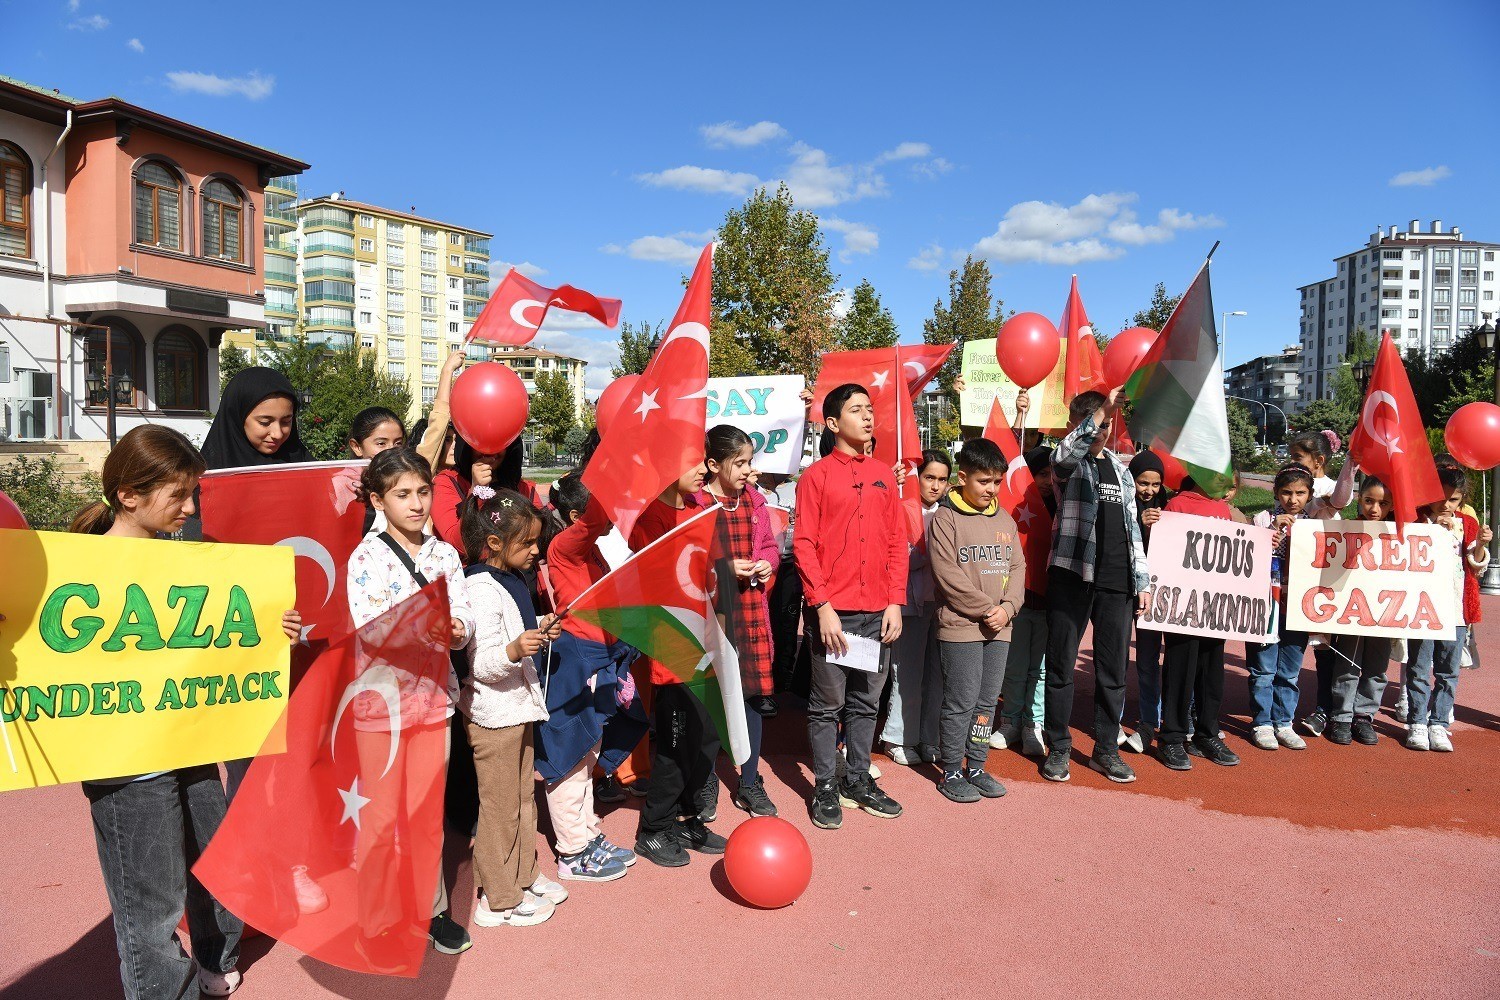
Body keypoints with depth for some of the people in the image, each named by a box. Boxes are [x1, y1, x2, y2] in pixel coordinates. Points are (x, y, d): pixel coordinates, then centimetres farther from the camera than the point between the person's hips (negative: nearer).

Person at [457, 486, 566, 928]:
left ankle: (523, 876, 36)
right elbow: (481, 663, -27)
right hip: (493, 713, -10)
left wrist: (539, 628, 11)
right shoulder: (480, 590, -23)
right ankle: (497, 900, 18)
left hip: (518, 707, 10)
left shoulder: (511, 580, 7)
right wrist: (514, 650, -43)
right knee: (500, 807, 3)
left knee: (523, 797, 21)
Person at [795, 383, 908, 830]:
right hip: (833, 613, -4)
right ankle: (825, 788, 16)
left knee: (866, 703, 13)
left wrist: (895, 602, 2)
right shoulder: (816, 475, -2)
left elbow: (897, 542, 11)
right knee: (828, 704, 4)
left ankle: (859, 780, 26)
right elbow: (804, 545, -6)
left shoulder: (884, 476, 11)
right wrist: (822, 606, -13)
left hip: (878, 613, 4)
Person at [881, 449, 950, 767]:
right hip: (911, 601, -5)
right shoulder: (903, 510, -5)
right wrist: (930, 553, -18)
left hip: (940, 602, 5)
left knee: (937, 675, 7)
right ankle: (899, 739, 13)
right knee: (908, 677, -1)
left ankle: (929, 739, 18)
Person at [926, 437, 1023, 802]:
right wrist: (985, 610, -14)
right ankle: (952, 773, 12)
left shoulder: (1004, 519, 13)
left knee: (987, 701, 12)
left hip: (998, 628, 6)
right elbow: (948, 575, -14)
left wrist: (1007, 608, -6)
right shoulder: (946, 518, -7)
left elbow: (1017, 567, 10)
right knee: (961, 702, -2)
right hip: (960, 626, -6)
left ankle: (976, 768, 24)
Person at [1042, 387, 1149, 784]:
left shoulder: (1121, 469, 17)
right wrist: (1100, 414, -36)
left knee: (1114, 668, 8)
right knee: (1061, 665, 2)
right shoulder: (1069, 463, 1)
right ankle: (1058, 747, 14)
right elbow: (1063, 454, -26)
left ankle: (1106, 750, 20)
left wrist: (1141, 580, 14)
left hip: (1117, 581, 5)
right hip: (1072, 574, -5)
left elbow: (1132, 526, 19)